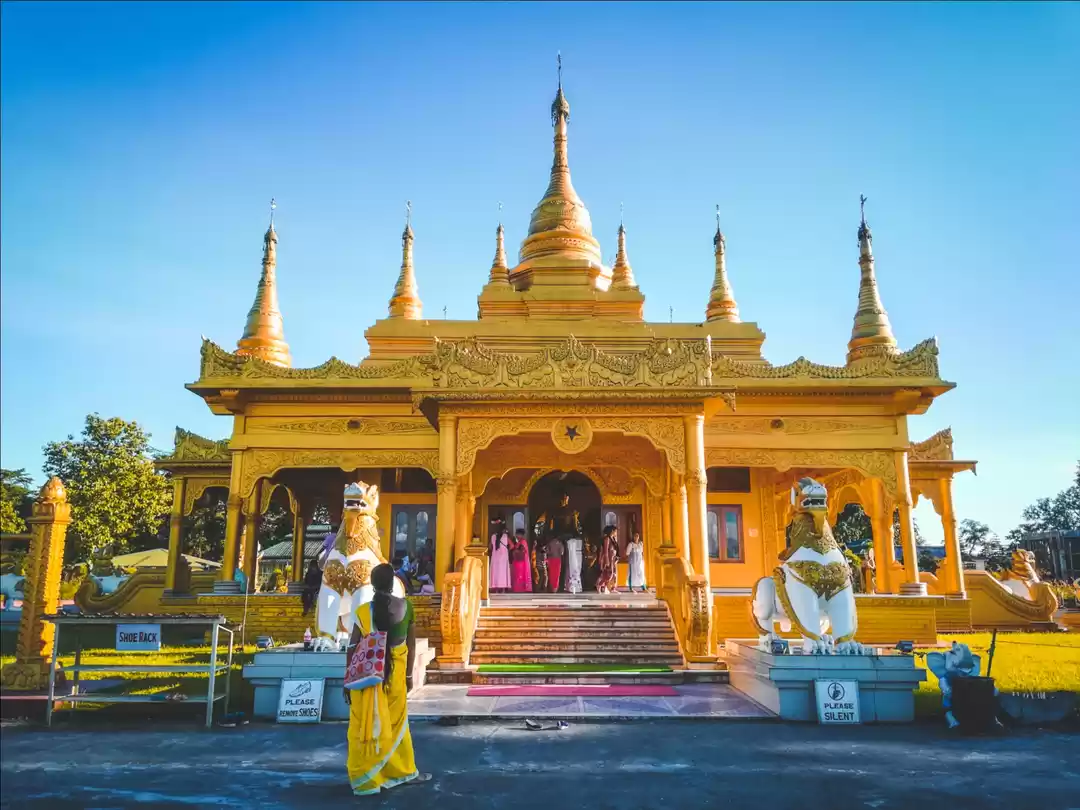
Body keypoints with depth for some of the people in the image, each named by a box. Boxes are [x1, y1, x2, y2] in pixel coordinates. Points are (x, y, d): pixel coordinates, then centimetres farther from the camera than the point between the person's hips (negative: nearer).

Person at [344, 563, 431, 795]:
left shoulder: (364, 611, -11)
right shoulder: (406, 606, -4)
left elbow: (353, 648, -8)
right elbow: (411, 643, 4)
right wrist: (409, 674, 14)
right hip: (396, 672, 2)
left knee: (367, 725, 8)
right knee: (397, 722, 18)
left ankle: (367, 779, 14)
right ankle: (403, 771, 31)